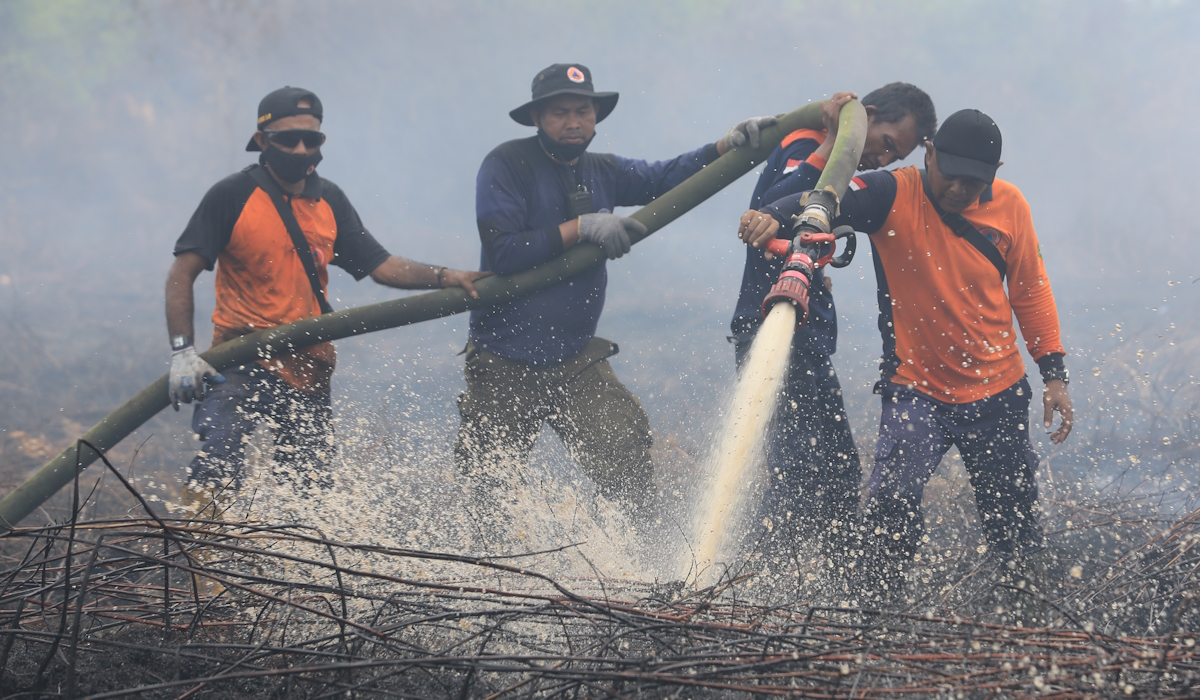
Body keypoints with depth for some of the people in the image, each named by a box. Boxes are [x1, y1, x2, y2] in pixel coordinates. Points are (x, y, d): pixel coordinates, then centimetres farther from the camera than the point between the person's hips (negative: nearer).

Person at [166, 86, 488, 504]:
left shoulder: (330, 201, 11)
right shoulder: (232, 197, -5)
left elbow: (379, 265, 14)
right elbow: (182, 276, -8)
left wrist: (445, 278, -2)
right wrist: (183, 351, -21)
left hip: (309, 369, 5)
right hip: (242, 363, -5)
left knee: (308, 487, 7)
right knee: (218, 462, -26)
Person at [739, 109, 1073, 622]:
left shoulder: (1009, 207, -3)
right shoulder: (893, 196, -14)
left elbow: (1030, 291, 8)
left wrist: (1054, 373, 6)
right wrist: (775, 215, -50)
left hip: (999, 393, 3)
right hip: (916, 388, -3)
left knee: (1013, 515, 14)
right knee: (894, 498, -22)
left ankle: (1033, 613, 34)